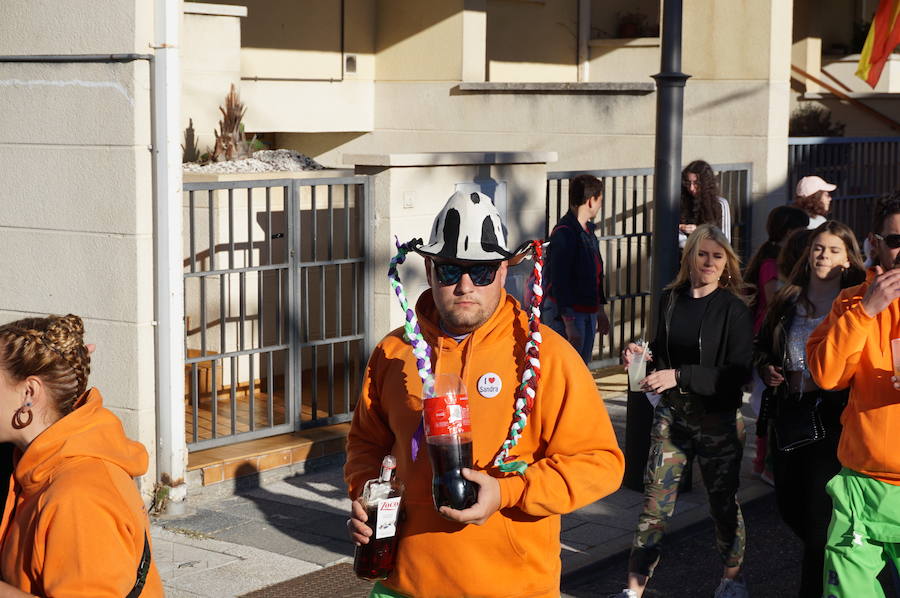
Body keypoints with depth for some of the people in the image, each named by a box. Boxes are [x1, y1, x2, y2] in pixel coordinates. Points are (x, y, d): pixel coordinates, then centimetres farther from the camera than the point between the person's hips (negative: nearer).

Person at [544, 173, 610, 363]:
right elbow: (559, 282, -22)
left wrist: (600, 311, 24)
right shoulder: (564, 234, -18)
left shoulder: (588, 230, 12)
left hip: (588, 312, 10)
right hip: (566, 313, -10)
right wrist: (569, 324, -24)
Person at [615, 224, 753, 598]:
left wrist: (680, 376, -24)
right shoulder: (670, 299, 4)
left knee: (723, 502, 11)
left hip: (717, 419, -3)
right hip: (671, 412, 3)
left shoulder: (734, 309, -10)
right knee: (655, 504, 1)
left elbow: (738, 373, -16)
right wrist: (641, 355, -4)